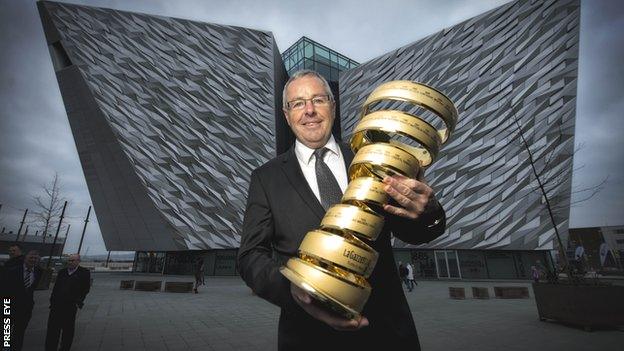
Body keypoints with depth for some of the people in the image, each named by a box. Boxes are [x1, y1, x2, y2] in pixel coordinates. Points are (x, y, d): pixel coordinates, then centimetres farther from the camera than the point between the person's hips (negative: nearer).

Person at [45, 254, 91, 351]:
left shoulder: (84, 272, -3)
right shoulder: (62, 272, 12)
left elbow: (85, 289, -3)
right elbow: (55, 287, 17)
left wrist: (78, 302, -8)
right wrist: (52, 300, 8)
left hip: (70, 306, -4)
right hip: (56, 305, 4)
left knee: (68, 329, 8)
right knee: (52, 328, 4)